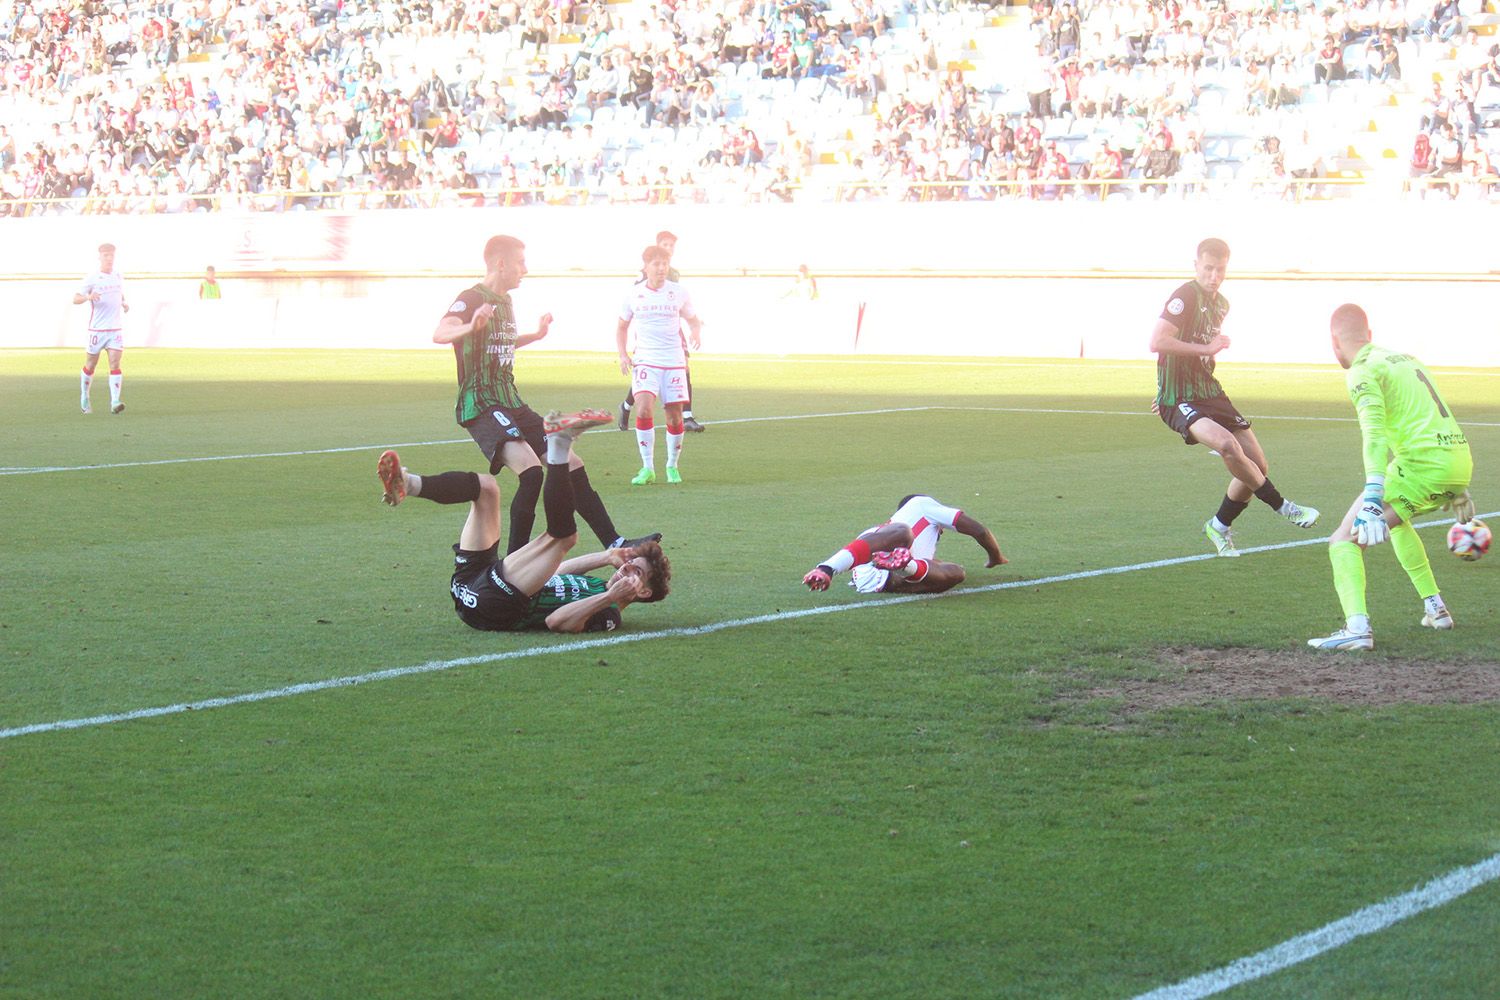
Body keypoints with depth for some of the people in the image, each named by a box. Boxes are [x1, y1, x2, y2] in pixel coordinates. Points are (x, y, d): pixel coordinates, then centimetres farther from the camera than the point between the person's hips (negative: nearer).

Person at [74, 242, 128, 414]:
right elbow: (75, 299, -9)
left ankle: (115, 402, -16)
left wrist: (125, 304, 5)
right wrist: (88, 297, -29)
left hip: (116, 329, 3)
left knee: (115, 364, -10)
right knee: (90, 366, 8)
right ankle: (84, 399, 27)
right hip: (97, 329, -3)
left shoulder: (118, 277, 9)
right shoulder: (92, 279, -5)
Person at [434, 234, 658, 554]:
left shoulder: (505, 302, 17)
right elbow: (439, 334, -31)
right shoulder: (472, 299, -11)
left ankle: (616, 545, 15)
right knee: (530, 471, -28)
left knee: (572, 465, 7)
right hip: (481, 405, -9)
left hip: (512, 404, 9)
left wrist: (536, 335, 41)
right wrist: (470, 326, -51)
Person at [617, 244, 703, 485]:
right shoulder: (634, 294, 3)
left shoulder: (679, 293, 2)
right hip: (645, 361, -1)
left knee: (674, 417, 1)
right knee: (643, 410, -20)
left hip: (674, 361, 1)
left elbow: (693, 321, 13)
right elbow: (622, 327, 15)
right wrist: (623, 355, 1)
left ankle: (672, 466, 23)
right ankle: (648, 468, -11)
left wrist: (695, 333, -11)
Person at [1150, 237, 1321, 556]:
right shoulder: (1186, 296, -14)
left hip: (1210, 393, 9)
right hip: (1179, 399, -8)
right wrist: (1207, 348, -21)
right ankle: (1282, 506, -18)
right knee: (1227, 444, -32)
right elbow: (1157, 341, -25)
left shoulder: (1221, 304, 13)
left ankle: (1219, 526, 25)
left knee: (1257, 464, 4)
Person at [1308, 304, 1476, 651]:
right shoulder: (1403, 358, 23)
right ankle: (1436, 608, 36)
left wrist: (1372, 500, -29)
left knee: (1345, 540, -8)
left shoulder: (1362, 371, -4)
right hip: (1461, 462, 8)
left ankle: (1357, 626, -28)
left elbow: (1375, 435, -20)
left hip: (1423, 465, -8)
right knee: (1395, 520, 35)